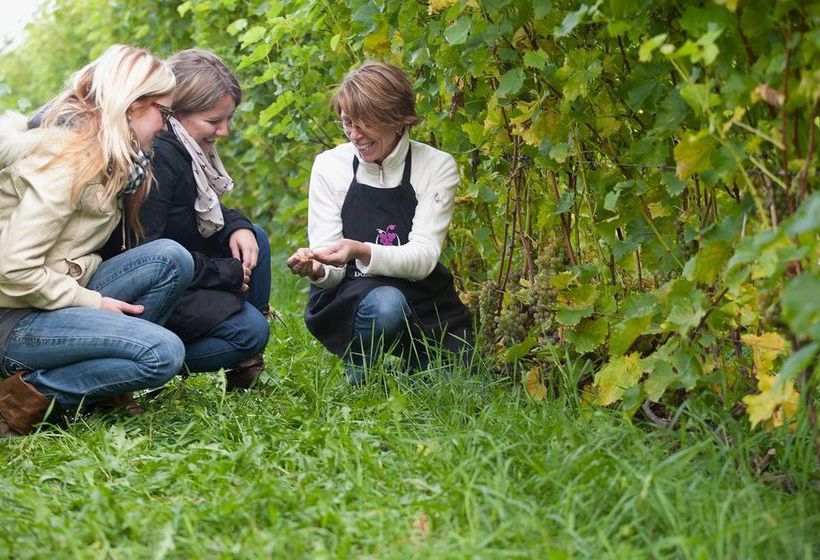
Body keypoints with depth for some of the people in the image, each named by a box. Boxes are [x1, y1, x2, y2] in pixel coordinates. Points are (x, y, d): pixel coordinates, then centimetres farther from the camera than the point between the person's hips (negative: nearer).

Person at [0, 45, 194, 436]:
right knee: (162, 354, -25)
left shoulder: (101, 156, 12)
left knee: (171, 259, -7)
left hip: (59, 297, 9)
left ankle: (105, 387, 0)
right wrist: (94, 303, -14)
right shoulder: (66, 158, -18)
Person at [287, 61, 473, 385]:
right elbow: (331, 272, -7)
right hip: (348, 298, -1)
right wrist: (315, 269, -33)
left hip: (422, 304, 2)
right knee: (384, 303, -35)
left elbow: (423, 258, -16)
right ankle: (358, 377, -5)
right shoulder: (329, 165, -4)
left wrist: (361, 252, -35)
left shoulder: (437, 167, -6)